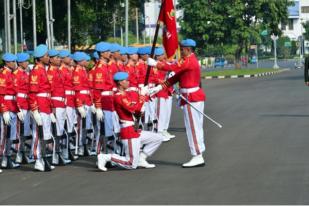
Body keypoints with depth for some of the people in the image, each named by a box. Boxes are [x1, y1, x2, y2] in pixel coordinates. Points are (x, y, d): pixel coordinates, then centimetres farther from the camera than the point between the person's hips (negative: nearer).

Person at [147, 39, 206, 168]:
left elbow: (171, 67, -24)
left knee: (193, 128, -7)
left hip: (191, 98, -10)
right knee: (196, 128, 12)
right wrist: (160, 87, 8)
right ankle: (198, 157, 16)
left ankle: (197, 157, -6)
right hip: (197, 96, 10)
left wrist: (154, 63, -13)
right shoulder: (191, 60, 16)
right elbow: (176, 77, 13)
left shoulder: (188, 61, -16)